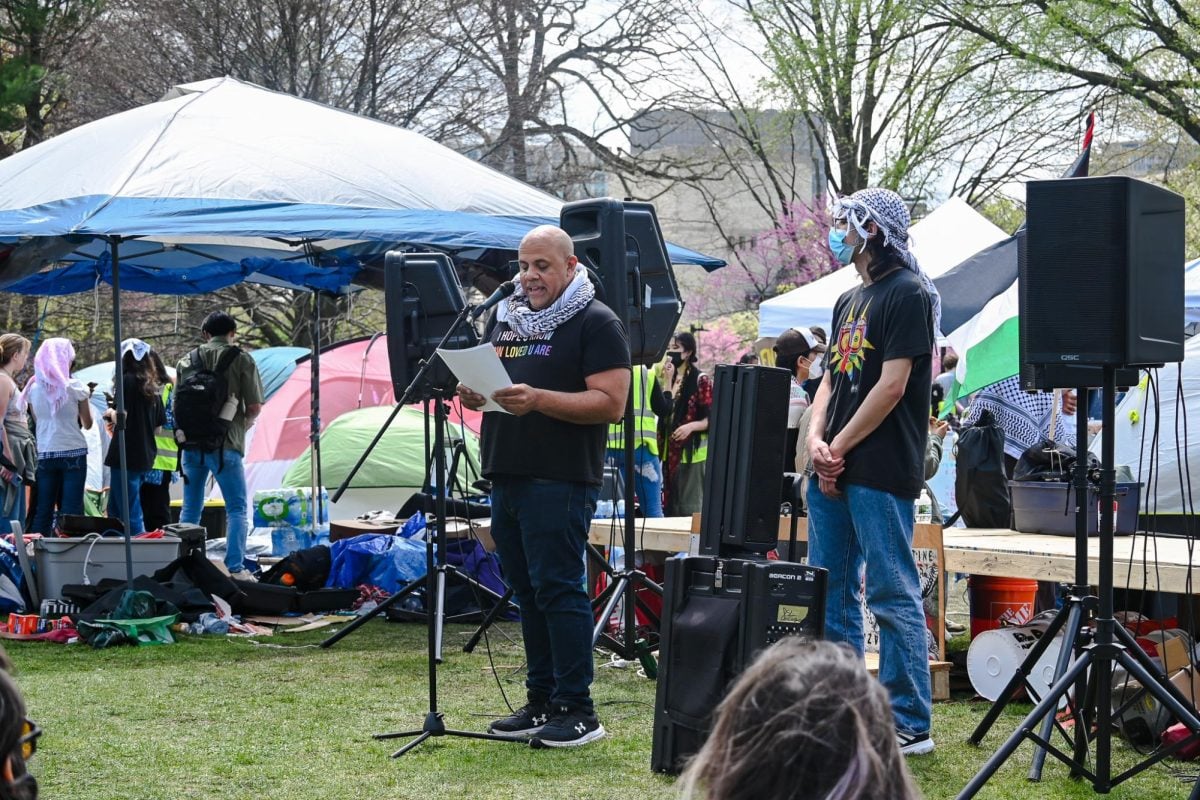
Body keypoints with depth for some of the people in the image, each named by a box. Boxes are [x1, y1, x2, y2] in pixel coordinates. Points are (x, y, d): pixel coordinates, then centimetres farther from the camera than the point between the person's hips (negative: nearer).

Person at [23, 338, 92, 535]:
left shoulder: (34, 389, 3)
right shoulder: (75, 388, -6)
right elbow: (87, 424, 3)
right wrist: (86, 398, 17)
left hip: (44, 454, 3)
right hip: (73, 453, -3)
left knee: (42, 511, 5)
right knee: (70, 511, -3)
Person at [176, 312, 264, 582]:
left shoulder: (186, 360, 9)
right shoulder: (241, 360, -3)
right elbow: (254, 406, -7)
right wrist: (243, 422, 12)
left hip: (191, 443, 4)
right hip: (225, 445, -4)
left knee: (190, 507, 14)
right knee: (236, 508, 4)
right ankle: (235, 568, -3)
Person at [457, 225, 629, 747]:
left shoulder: (595, 323, -5)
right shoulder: (506, 317, 18)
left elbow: (610, 403, -14)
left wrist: (538, 399, -24)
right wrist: (475, 393, 2)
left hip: (560, 481, -8)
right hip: (506, 476, 8)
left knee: (557, 589, -9)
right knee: (527, 591, 11)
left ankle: (576, 710, -6)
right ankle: (541, 701, 18)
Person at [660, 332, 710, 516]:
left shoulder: (701, 380, -6)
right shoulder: (669, 379, 15)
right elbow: (664, 411, 8)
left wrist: (691, 426, -25)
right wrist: (667, 383, -1)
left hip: (692, 454, -7)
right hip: (670, 454, 7)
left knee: (690, 510, -8)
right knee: (671, 507, 8)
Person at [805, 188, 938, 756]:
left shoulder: (908, 294, -7)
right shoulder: (849, 301, 20)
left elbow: (892, 385, -14)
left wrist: (840, 447, -10)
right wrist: (817, 440, 0)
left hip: (880, 473, -9)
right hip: (833, 473, 9)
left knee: (892, 596, -8)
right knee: (830, 595, 11)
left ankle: (911, 725, -4)